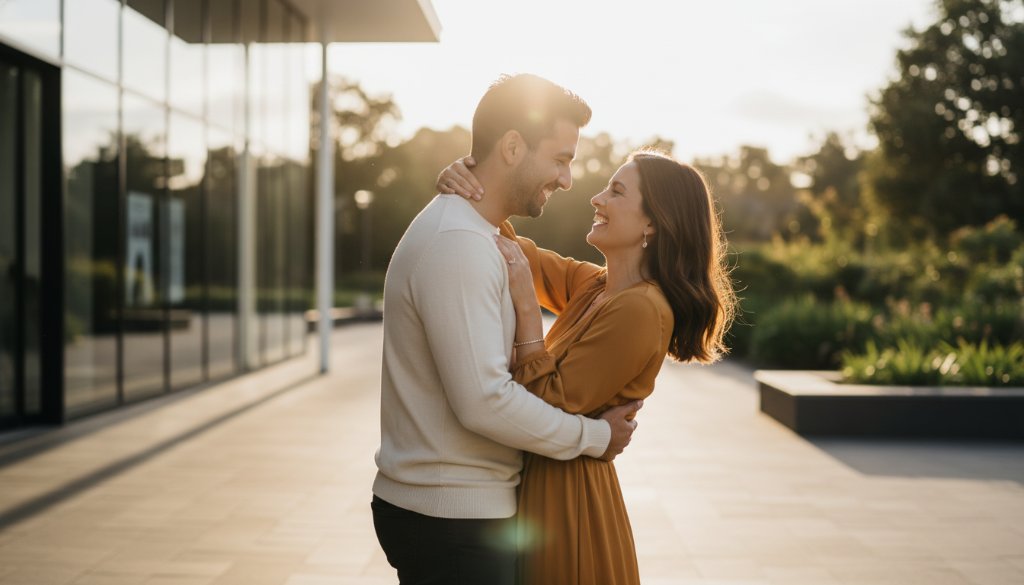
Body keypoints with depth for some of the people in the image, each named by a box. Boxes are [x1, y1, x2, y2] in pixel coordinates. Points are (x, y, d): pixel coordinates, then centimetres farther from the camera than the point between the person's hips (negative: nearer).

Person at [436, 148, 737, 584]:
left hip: (568, 495, -8)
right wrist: (467, 188, -7)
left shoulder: (640, 310, -22)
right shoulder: (593, 287, 4)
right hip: (541, 480, 8)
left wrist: (526, 306, -25)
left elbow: (553, 406, -23)